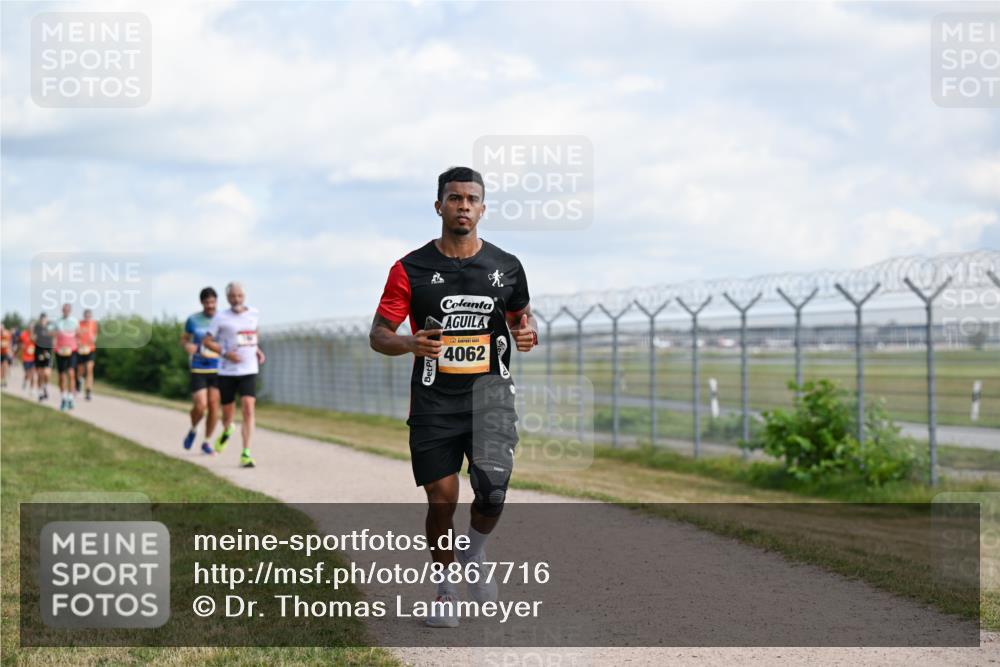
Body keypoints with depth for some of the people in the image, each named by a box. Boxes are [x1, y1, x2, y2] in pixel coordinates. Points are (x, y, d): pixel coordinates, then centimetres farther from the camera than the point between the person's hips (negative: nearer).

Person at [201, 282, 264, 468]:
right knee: (228, 413, 9)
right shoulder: (221, 318, -4)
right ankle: (226, 431, 46)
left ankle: (246, 454, -15)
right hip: (227, 372, -1)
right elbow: (206, 341, -1)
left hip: (249, 371, 1)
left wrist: (257, 350, 11)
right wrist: (225, 353, -15)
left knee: (248, 410, -16)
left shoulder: (254, 313, 7)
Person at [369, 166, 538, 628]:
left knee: (492, 490, -18)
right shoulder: (411, 269, -2)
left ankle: (474, 555, 13)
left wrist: (527, 334, -4)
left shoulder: (506, 268, 4)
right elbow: (378, 335, -1)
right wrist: (409, 344, -23)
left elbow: (522, 316, 20)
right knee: (442, 500, 1)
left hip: (489, 389, 0)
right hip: (434, 399, 0)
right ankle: (445, 589, 24)